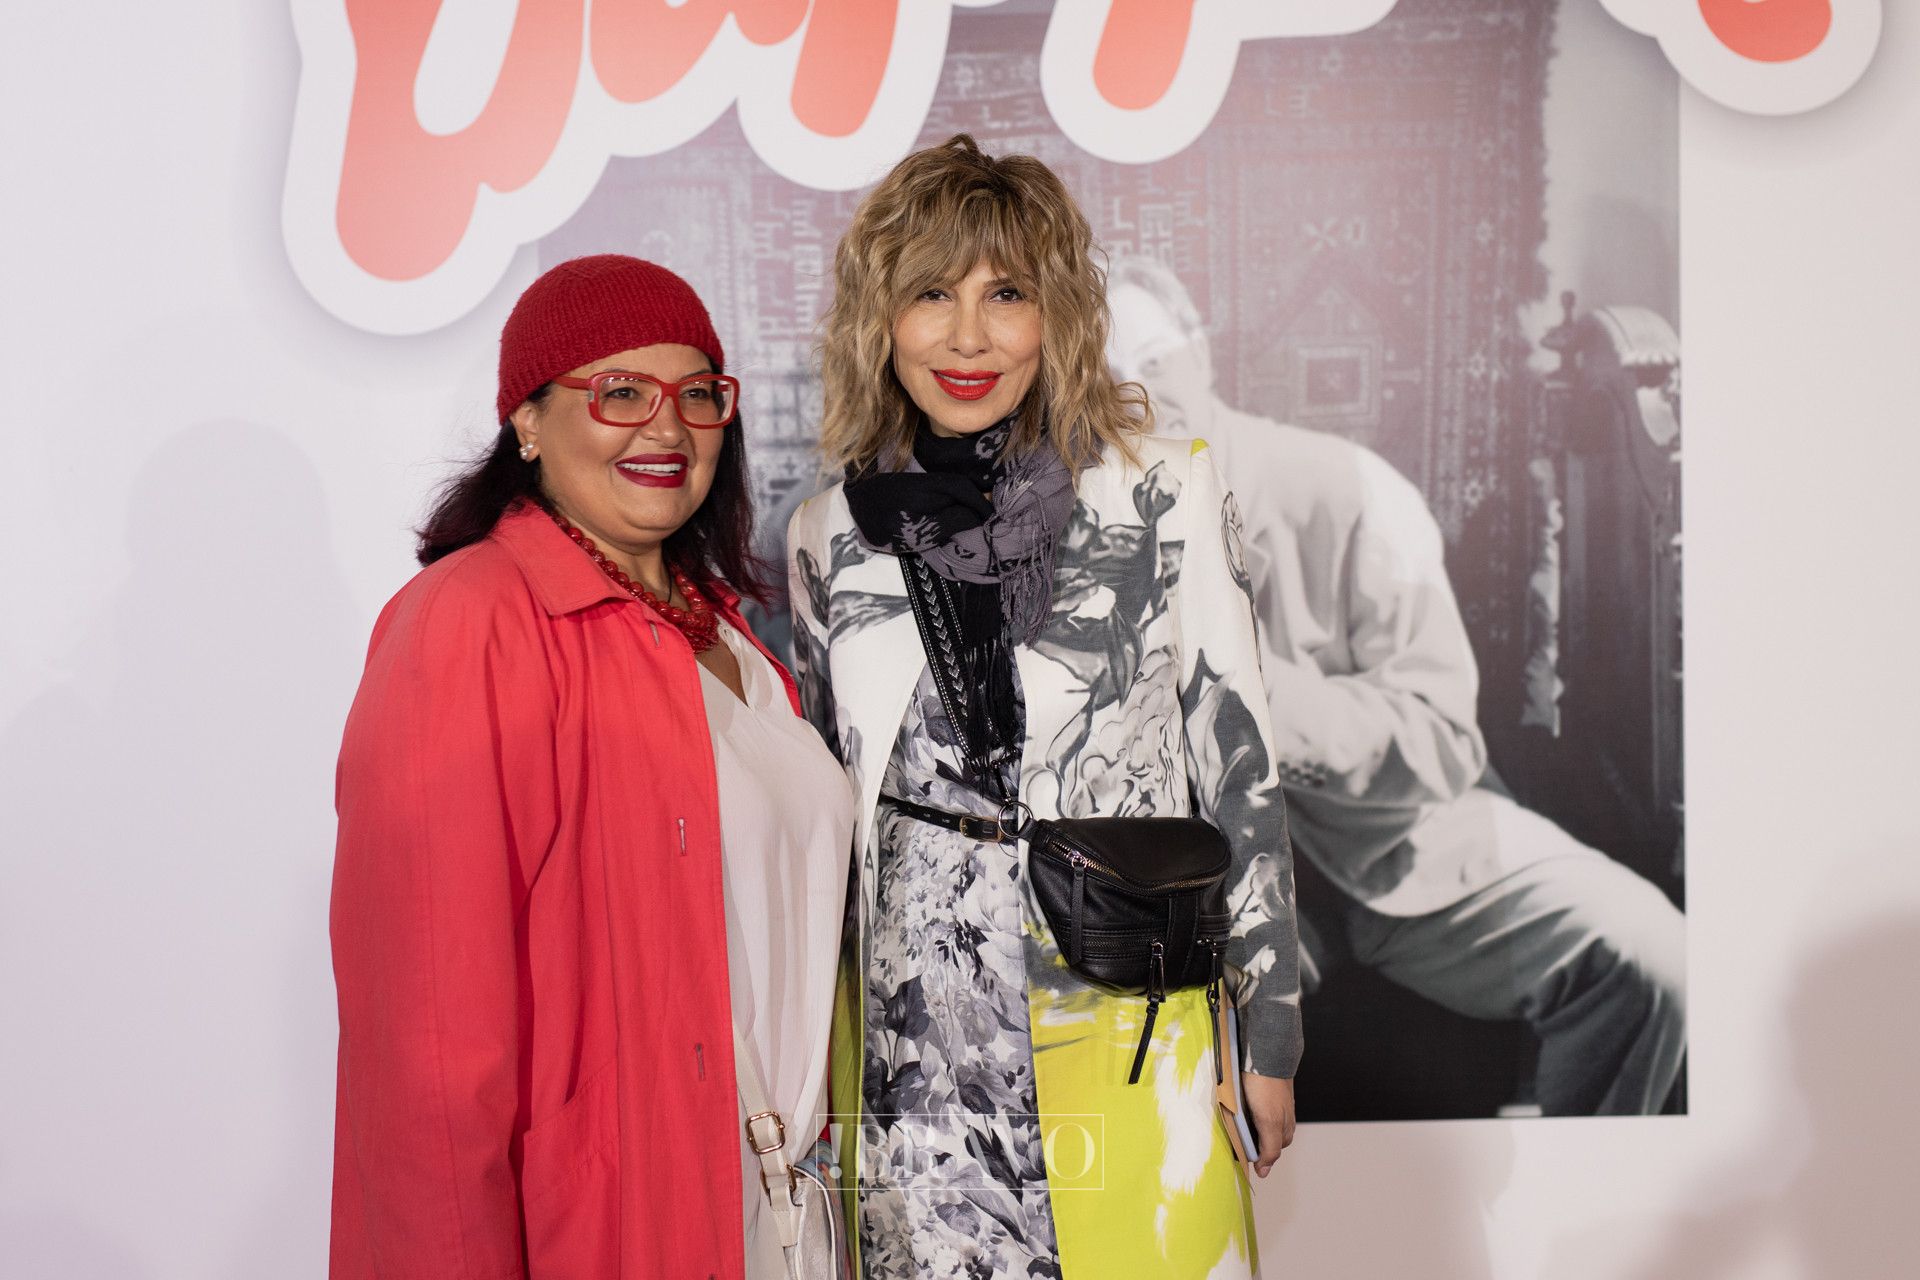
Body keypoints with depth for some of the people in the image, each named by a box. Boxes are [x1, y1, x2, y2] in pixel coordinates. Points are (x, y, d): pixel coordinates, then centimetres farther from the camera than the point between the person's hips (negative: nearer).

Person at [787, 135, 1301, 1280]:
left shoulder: (1162, 494, -4)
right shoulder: (829, 536, 4)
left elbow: (1240, 765, -1)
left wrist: (1271, 1037, 0)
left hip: (1131, 1030, -2)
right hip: (910, 1047, 2)